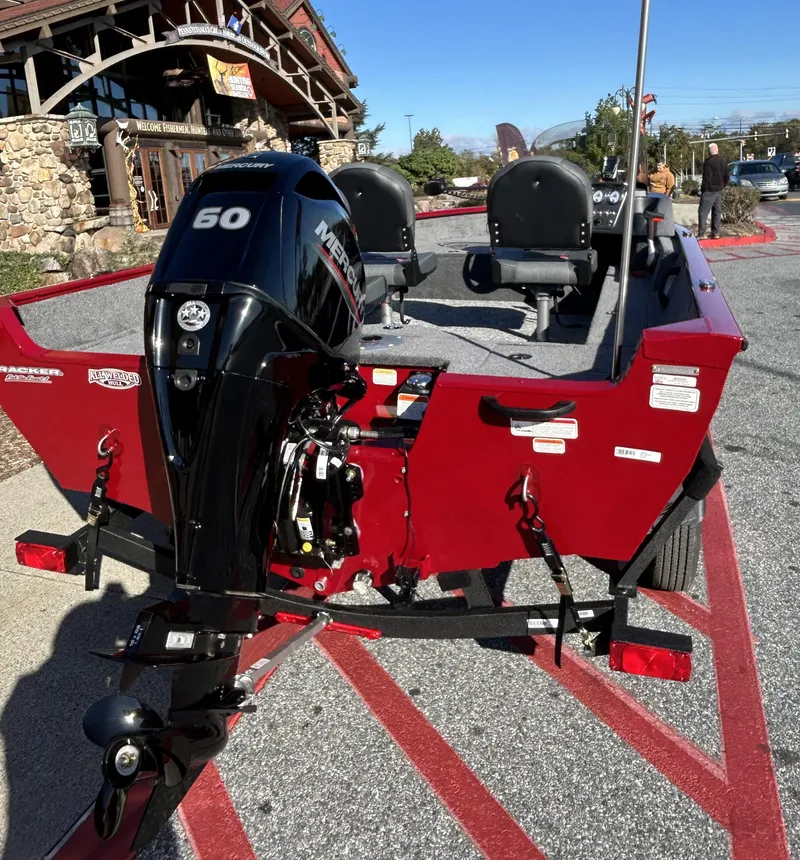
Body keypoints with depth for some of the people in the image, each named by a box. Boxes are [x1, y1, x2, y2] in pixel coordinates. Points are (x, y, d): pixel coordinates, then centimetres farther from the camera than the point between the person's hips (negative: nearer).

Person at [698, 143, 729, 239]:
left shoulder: (708, 161, -15)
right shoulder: (723, 161, 11)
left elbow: (706, 178, -17)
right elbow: (726, 177, 17)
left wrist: (703, 189, -8)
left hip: (709, 190, -8)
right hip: (719, 190, 8)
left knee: (703, 211, -7)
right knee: (717, 211, 10)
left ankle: (701, 233, -14)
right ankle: (715, 233, 10)